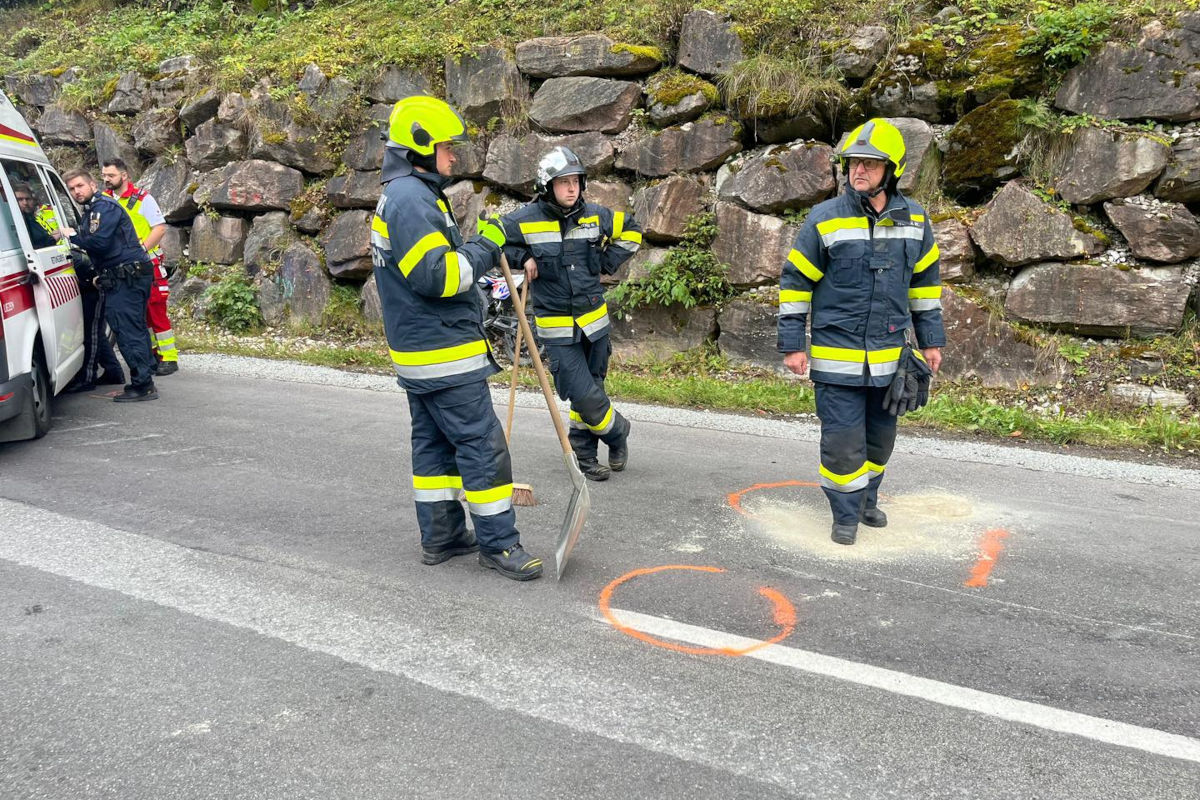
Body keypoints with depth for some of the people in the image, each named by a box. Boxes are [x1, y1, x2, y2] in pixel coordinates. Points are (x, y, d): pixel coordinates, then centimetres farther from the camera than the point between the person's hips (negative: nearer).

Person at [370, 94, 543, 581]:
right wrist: (485, 246, -14)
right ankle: (497, 543, 3)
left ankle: (440, 537, 22)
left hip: (417, 349, 11)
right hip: (444, 354, -11)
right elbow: (437, 275, -25)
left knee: (434, 442, 14)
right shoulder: (412, 199, -17)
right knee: (482, 444, -5)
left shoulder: (402, 196, 17)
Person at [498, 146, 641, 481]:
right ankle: (617, 432, 18)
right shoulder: (526, 220, -9)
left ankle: (583, 454, 30)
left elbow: (631, 230, 18)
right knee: (585, 395, -10)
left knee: (589, 388, 13)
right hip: (557, 328, -3)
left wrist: (607, 263, 7)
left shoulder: (595, 215, 1)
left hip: (594, 321, 4)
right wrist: (522, 257, -10)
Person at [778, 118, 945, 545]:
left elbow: (924, 281, 14)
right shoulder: (824, 219, -9)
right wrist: (792, 345, -7)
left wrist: (930, 340, 13)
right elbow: (795, 282, -5)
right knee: (842, 438, -2)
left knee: (880, 436, 16)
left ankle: (867, 498, 37)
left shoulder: (914, 220, 3)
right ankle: (845, 514, 15)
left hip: (889, 355, 4)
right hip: (837, 356, -4)